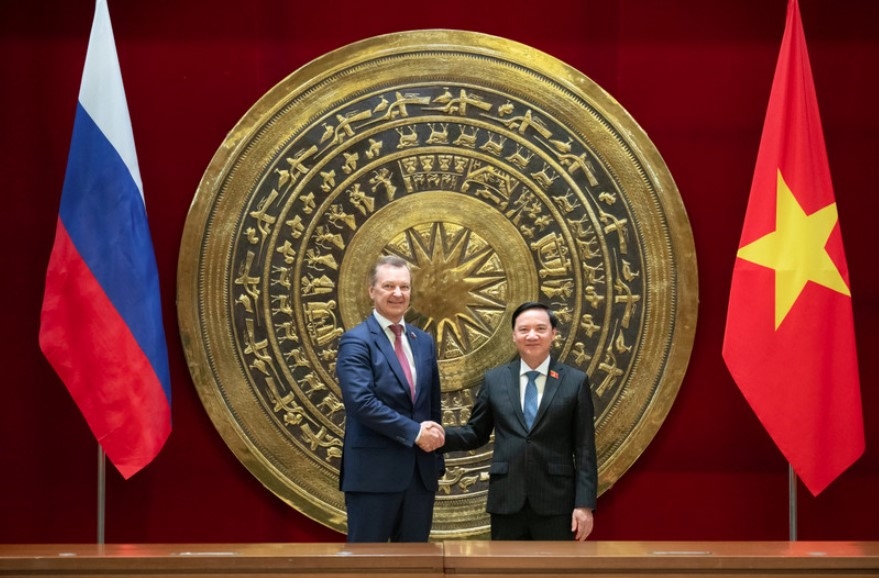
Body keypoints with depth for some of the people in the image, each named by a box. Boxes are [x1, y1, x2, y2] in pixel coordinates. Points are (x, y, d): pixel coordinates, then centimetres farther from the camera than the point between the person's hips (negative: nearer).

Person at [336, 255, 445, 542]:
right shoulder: (356, 341, -7)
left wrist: (437, 461, 14)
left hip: (420, 472, 7)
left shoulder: (424, 341, 14)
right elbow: (361, 401, -19)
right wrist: (414, 431, -18)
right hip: (374, 472, -7)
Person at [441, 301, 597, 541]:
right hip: (506, 501, 2)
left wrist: (584, 504, -6)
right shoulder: (494, 379, 8)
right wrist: (441, 436, -8)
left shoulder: (575, 381, 2)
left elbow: (584, 449, 0)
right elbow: (476, 433, 12)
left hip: (556, 502, -2)